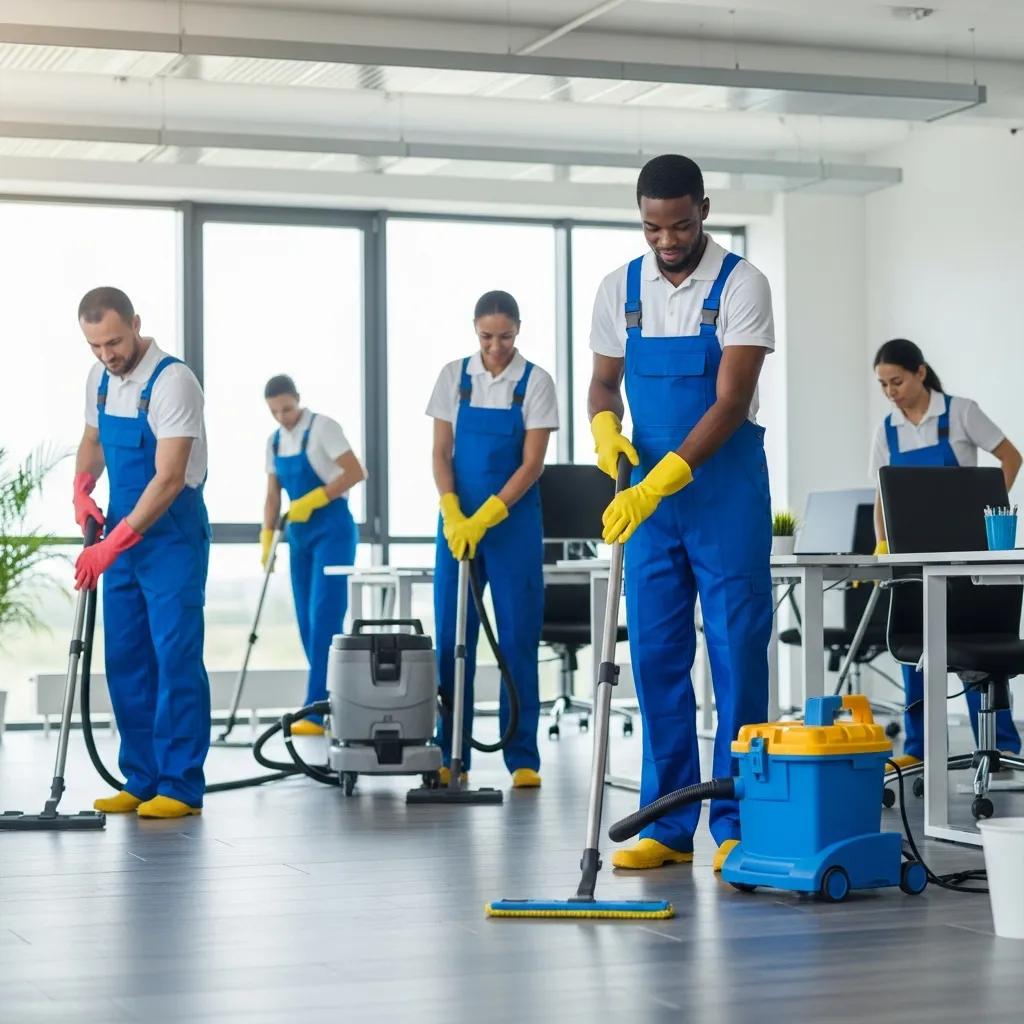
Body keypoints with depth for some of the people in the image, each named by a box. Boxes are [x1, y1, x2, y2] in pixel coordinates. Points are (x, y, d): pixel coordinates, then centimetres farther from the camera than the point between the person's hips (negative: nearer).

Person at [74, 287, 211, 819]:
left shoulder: (172, 381, -19)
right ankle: (142, 781, 15)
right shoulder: (100, 378, 6)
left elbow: (169, 479, -24)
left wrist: (114, 545, -27)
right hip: (122, 533, 8)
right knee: (125, 659, 8)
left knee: (175, 658, -8)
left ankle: (181, 787, -4)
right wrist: (82, 490, 1)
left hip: (172, 535, -8)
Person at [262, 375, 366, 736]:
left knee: (323, 617, -13)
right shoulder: (274, 442, 10)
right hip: (299, 534, 7)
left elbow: (356, 473, -16)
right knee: (308, 621, 6)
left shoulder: (322, 428, -9)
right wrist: (267, 539, 3)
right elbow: (273, 496, 13)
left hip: (332, 530, -7)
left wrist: (313, 499, -20)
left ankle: (316, 711, -15)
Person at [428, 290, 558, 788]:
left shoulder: (535, 381, -4)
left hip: (514, 520, -2)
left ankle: (522, 758, 5)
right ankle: (451, 755, 9)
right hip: (458, 519, 2)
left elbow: (532, 463, -9)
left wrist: (486, 518, -18)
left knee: (518, 639, 0)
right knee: (451, 639, 2)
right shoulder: (454, 376, 3)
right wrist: (453, 513, -13)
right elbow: (440, 452, 2)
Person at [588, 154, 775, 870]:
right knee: (656, 655, 4)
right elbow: (605, 382, 14)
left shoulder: (740, 285, -11)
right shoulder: (620, 289, 4)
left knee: (737, 652, -3)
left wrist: (658, 483, -25)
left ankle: (737, 823, 3)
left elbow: (730, 402, -17)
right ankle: (669, 824, 10)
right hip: (649, 491, 4)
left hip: (726, 488, -4)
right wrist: (606, 428, -10)